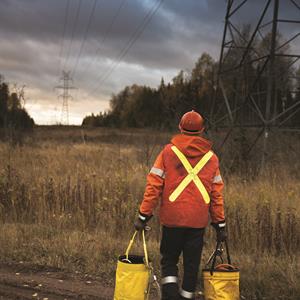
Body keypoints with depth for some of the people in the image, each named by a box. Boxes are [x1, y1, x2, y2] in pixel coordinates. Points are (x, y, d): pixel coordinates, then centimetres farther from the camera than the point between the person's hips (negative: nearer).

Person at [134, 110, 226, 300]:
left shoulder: (169, 151, -1)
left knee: (169, 260, 13)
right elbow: (217, 193, 7)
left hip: (172, 218, -1)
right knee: (192, 263, 12)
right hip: (198, 220, 2)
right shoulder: (211, 157, 6)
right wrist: (220, 224, 13)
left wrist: (143, 216, 0)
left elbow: (154, 186, -5)